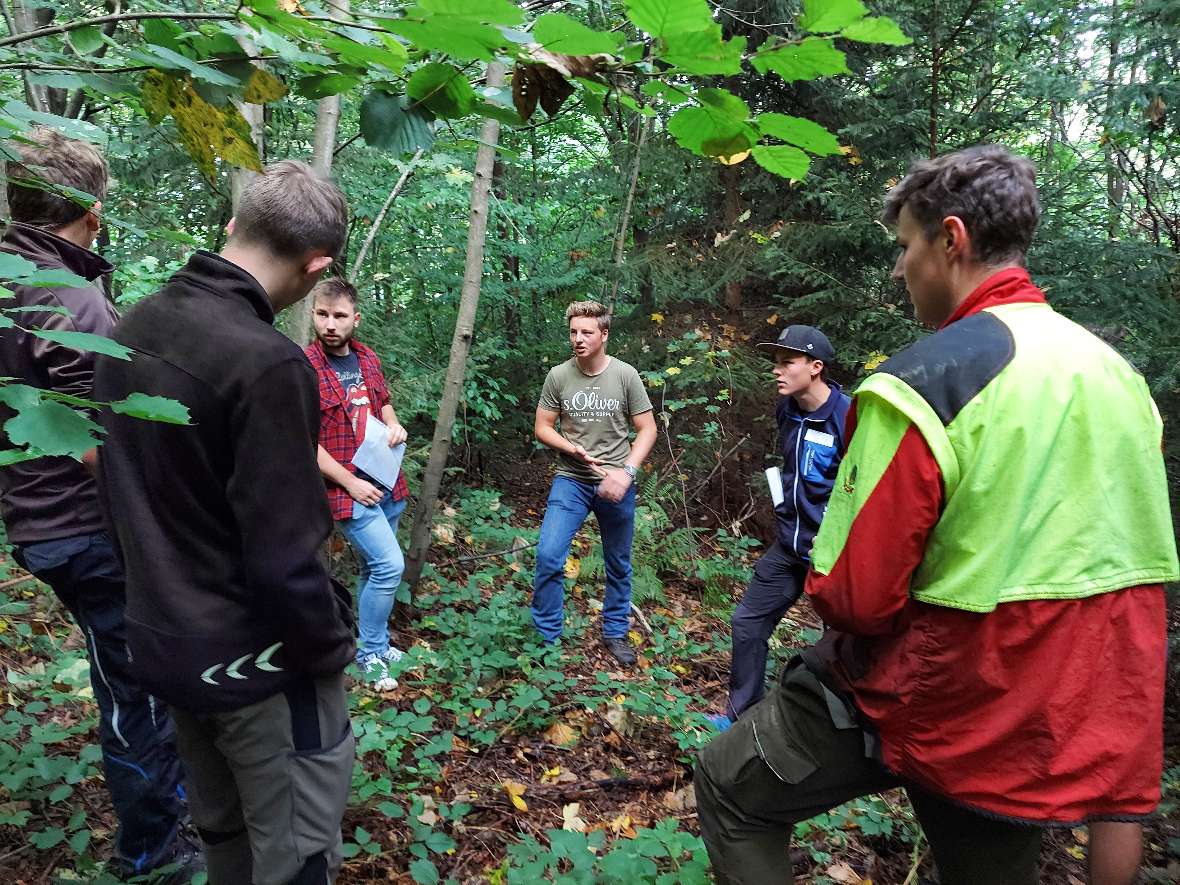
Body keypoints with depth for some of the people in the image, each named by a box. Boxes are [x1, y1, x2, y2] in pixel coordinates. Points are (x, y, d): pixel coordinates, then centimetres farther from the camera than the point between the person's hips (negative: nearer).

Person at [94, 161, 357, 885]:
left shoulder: (133, 328, 1)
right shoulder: (266, 361, -26)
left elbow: (124, 483, 10)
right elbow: (284, 559, -26)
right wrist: (333, 649, -9)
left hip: (160, 638, 8)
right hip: (253, 657, -8)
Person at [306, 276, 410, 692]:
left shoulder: (367, 358, 6)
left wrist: (394, 424, -1)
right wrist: (351, 483, -15)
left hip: (387, 482, 7)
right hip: (348, 487, -7)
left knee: (375, 568, 16)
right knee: (389, 565, -12)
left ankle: (375, 643, 33)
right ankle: (370, 653, 8)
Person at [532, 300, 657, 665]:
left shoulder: (625, 375, -7)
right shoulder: (558, 376, -4)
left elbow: (647, 430, -2)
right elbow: (542, 428, 3)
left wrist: (626, 471, -16)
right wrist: (571, 448, -16)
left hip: (615, 484, 0)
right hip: (571, 480, 0)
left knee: (619, 566, 13)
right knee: (548, 556, -13)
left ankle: (615, 633, 32)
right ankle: (546, 636, 5)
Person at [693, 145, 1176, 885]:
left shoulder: (925, 380, -23)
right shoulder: (1119, 375, 2)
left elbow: (853, 596, -23)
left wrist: (822, 582, 2)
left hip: (920, 703, -7)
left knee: (731, 790, 15)